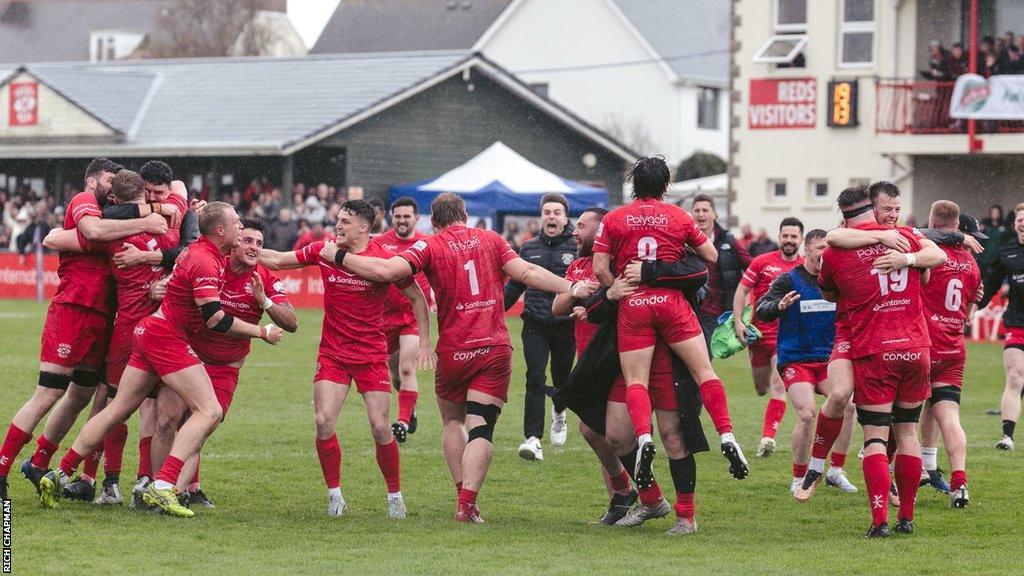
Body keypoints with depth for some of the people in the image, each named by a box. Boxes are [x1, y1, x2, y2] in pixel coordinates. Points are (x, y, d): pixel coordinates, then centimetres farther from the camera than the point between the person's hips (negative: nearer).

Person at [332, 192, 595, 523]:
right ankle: (467, 503, -17)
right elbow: (526, 272, -1)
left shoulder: (430, 246, 0)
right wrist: (570, 288, 2)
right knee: (481, 428, -2)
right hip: (495, 351, 1)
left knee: (452, 422, 21)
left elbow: (388, 271, -13)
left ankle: (463, 493, 12)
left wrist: (340, 256, -4)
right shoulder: (491, 240, 8)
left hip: (453, 353, -1)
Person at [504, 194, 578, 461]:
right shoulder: (529, 248, 11)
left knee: (562, 378, 12)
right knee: (535, 378, -13)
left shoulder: (577, 248, 0)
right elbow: (514, 286, 19)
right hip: (535, 325, 1)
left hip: (566, 325, -1)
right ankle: (532, 438, -18)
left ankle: (559, 413, 47)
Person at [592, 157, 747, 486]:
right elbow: (711, 256, 14)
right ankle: (727, 437, -10)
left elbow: (600, 269, 0)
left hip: (632, 307, 0)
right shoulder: (678, 216, 8)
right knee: (704, 372, 2)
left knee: (635, 381, 1)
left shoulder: (613, 220, 6)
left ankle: (643, 438, -24)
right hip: (673, 303, 0)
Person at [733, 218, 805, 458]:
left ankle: (768, 437, -20)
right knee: (761, 389, 12)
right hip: (759, 333, 1)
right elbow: (741, 291, 0)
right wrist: (738, 321, -10)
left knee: (778, 384, -18)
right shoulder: (762, 262, -2)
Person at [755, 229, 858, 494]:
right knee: (807, 414, -20)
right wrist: (779, 306, -35)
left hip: (828, 358, 4)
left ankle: (836, 471, -1)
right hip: (795, 360, -4)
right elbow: (762, 311, -13)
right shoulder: (788, 280, -5)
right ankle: (798, 479, -3)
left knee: (848, 405, -16)